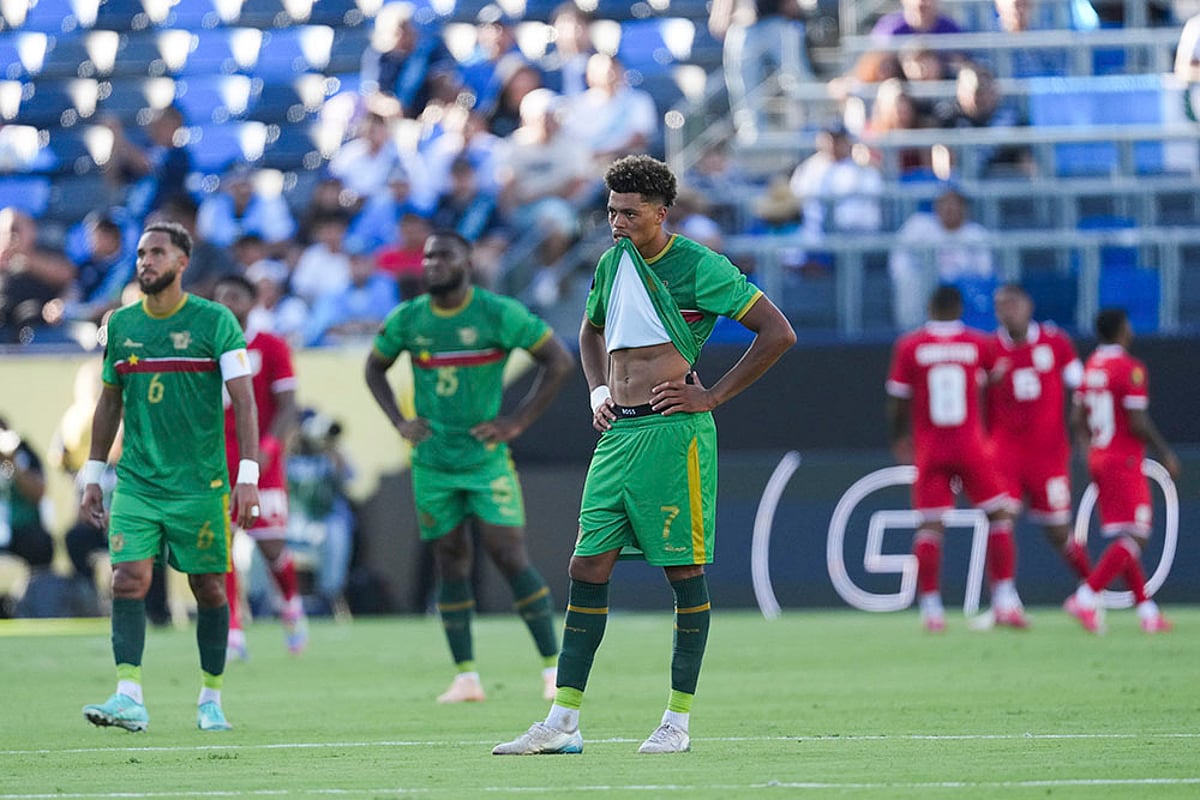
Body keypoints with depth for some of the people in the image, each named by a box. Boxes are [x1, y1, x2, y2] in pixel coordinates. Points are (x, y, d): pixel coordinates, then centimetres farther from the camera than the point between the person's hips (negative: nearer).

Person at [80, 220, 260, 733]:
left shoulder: (215, 322, -4)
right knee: (129, 579, -12)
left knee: (208, 588, 5)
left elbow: (244, 401, -7)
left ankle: (211, 700, 18)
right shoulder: (121, 324, 8)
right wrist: (92, 475, 15)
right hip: (136, 481, 3)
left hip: (201, 483, -3)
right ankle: (129, 698, -17)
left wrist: (248, 476, -15)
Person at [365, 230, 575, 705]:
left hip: (486, 458, -3)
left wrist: (517, 422, -8)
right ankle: (465, 677, 7)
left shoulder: (498, 314, -7)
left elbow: (559, 361, -4)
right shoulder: (406, 320, 3)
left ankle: (554, 667, -3)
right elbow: (374, 368, 20)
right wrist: (399, 421, 6)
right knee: (451, 563, 3)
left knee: (509, 555, -10)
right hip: (432, 464, 3)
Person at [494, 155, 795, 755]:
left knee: (684, 571, -1)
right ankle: (562, 723, 1)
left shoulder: (697, 266, -7)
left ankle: (677, 722, 5)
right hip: (618, 433, 7)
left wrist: (713, 395, -9)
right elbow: (591, 332, 34)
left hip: (673, 431, -7)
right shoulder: (613, 263, 14)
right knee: (588, 568, 1)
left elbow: (778, 333, -9)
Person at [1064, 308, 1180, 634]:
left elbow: (1077, 419, 13)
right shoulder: (1130, 369, -15)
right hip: (1125, 461, -9)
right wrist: (1166, 454, -7)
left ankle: (1147, 610, 14)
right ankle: (1086, 598, -19)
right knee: (1134, 538, -7)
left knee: (1122, 540, 11)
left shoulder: (1091, 366, 9)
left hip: (1099, 458, 9)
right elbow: (1138, 423, -18)